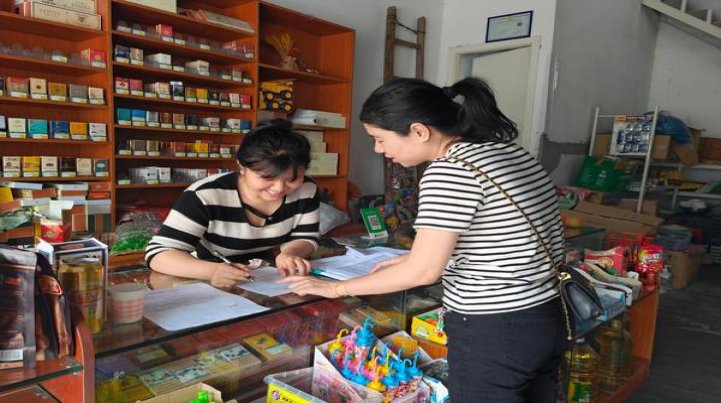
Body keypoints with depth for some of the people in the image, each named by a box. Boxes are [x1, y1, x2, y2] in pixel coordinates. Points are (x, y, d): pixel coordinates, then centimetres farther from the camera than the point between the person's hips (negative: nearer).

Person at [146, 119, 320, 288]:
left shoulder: (307, 191, -13)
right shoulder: (205, 196, -24)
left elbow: (305, 238, -1)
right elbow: (158, 253, -26)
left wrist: (289, 254, -24)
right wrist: (213, 271, -44)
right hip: (205, 286, -2)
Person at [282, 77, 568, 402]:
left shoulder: (449, 169, -21)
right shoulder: (509, 152, 6)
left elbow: (424, 272, -18)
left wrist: (336, 288, -6)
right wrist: (410, 260, 13)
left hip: (491, 334, -9)